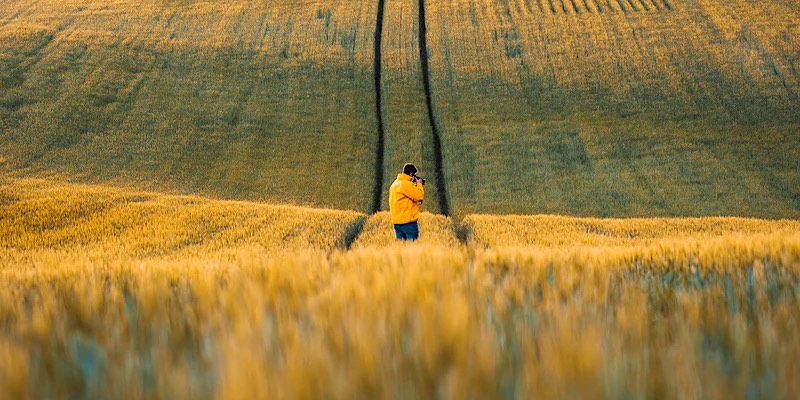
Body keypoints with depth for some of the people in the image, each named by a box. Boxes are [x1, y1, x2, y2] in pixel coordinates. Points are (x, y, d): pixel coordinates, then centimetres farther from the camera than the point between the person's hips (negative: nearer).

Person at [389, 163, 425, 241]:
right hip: (408, 221, -9)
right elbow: (419, 196, -16)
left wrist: (416, 185, 15)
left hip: (397, 221, 9)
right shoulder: (407, 184, -14)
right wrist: (419, 184, -2)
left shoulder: (395, 184, 16)